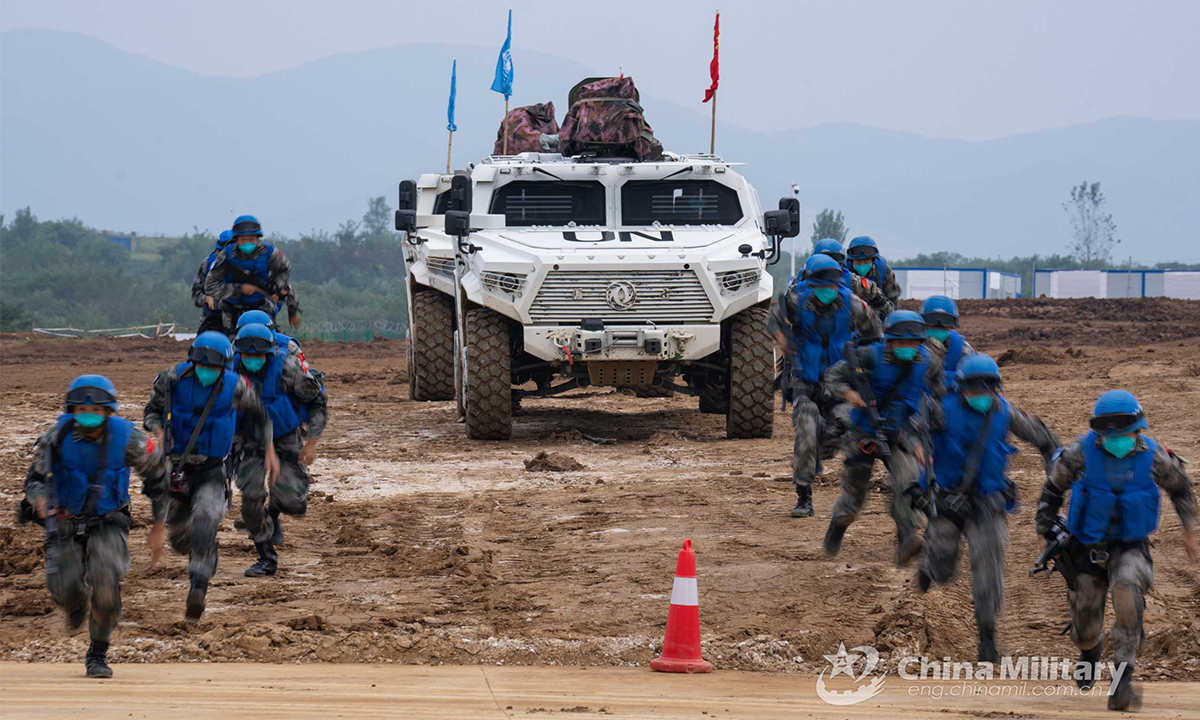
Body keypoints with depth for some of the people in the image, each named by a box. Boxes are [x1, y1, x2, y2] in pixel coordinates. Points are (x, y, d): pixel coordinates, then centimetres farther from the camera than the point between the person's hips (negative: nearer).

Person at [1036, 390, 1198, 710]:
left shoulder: (1154, 456, -12)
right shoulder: (1082, 452, -15)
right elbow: (1053, 489, 2)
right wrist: (1044, 534, 1)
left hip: (1130, 548, -1)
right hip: (1087, 548, 1)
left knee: (1127, 590, -36)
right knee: (1085, 633, 8)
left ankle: (1122, 680, -33)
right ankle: (1090, 651, 51)